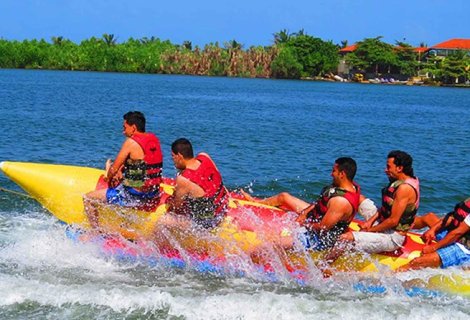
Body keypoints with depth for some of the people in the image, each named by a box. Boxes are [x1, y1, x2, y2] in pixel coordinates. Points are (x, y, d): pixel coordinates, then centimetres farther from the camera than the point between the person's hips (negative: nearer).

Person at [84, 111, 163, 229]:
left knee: (88, 198, 2)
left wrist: (109, 179, 9)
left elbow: (114, 169, -12)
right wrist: (120, 170, 10)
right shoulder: (154, 139, 5)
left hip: (134, 196, -9)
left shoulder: (131, 142, -17)